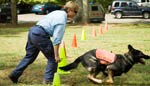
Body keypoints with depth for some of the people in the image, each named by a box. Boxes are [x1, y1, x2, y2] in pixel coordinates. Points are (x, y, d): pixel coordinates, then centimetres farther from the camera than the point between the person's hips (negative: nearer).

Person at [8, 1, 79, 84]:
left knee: (30, 56, 22)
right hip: (40, 35, -9)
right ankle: (48, 80, 6)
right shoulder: (62, 19, -12)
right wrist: (56, 55, -16)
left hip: (32, 31, 9)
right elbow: (56, 39, -18)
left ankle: (15, 75, 27)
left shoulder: (58, 12, 15)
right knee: (52, 58, 3)